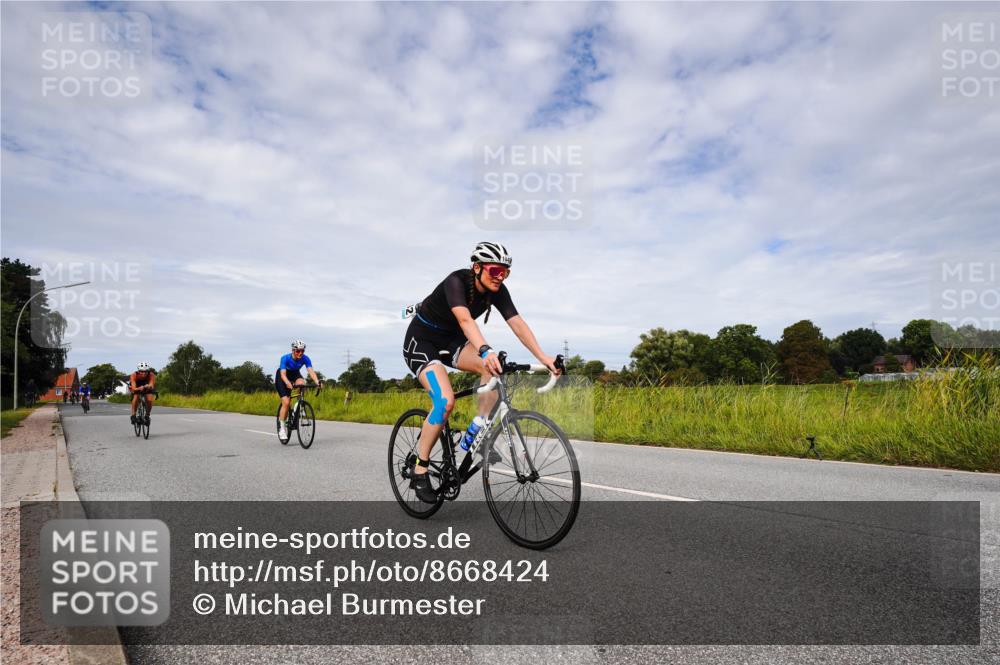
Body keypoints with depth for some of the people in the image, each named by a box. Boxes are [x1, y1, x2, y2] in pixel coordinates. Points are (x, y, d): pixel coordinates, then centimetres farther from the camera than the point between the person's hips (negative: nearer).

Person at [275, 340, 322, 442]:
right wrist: (288, 383, -60)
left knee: (302, 383, -34)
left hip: (295, 374, 3)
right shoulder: (285, 358, -31)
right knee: (286, 402, -16)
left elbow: (311, 371, -35)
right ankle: (282, 428, -4)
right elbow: (283, 374, -40)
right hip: (282, 377, -3)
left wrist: (317, 381, -53)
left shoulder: (305, 359, -24)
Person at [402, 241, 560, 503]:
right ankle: (419, 472, -10)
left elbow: (517, 323, -20)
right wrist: (486, 351, -63)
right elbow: (465, 319, -46)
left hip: (450, 340, 6)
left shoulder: (497, 290, -11)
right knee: (446, 400, -26)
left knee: (495, 366, -22)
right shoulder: (456, 281, -29)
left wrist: (543, 358, -32)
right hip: (421, 341, -6)